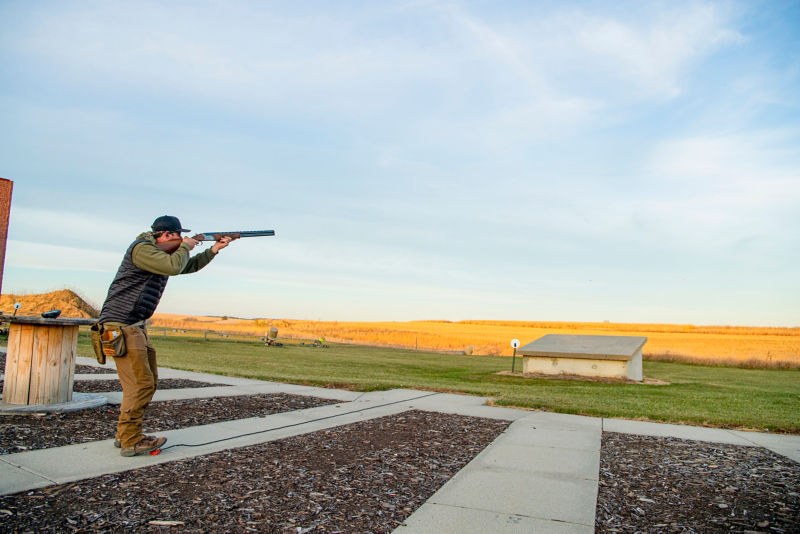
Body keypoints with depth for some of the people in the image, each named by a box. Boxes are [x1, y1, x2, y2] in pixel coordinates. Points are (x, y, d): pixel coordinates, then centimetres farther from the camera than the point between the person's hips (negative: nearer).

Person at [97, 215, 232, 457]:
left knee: (149, 381, 11)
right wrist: (185, 247, -8)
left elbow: (189, 266, 27)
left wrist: (214, 249, 16)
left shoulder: (163, 253, 16)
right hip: (121, 325, -10)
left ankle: (125, 434, 19)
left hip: (137, 326, 10)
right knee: (141, 383, -12)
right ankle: (130, 441, -5)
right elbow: (174, 266, -27)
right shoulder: (141, 248, -14)